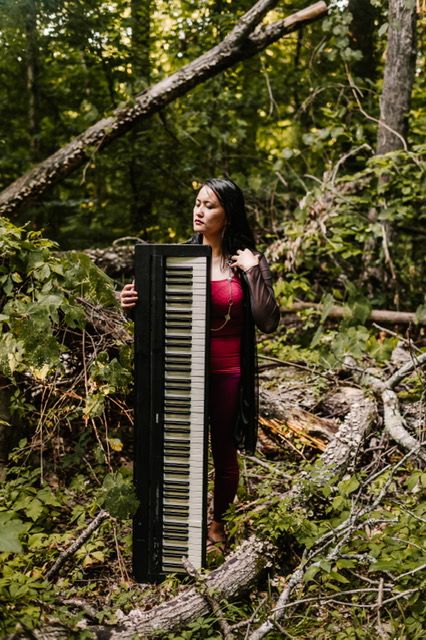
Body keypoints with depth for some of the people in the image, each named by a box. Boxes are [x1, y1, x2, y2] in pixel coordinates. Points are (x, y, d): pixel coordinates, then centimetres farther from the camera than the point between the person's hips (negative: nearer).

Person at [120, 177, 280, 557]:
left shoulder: (248, 261, -3)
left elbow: (268, 323, -10)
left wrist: (253, 273, -16)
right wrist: (133, 304, -13)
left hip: (228, 373, -1)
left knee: (224, 451, 11)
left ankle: (217, 522, 33)